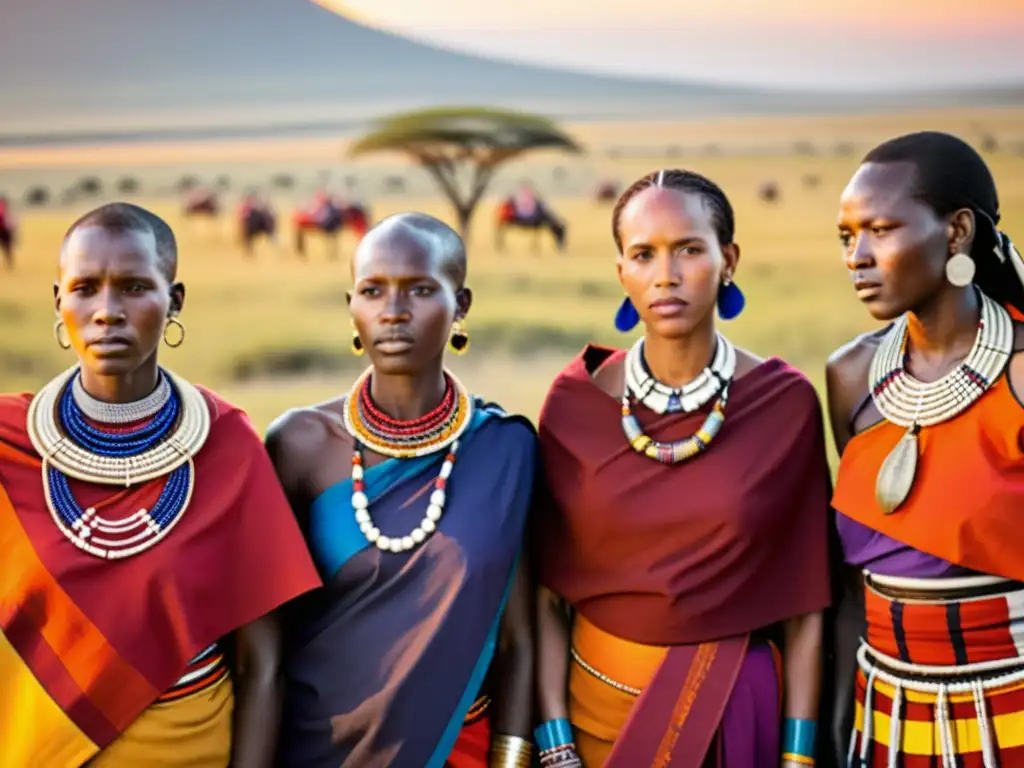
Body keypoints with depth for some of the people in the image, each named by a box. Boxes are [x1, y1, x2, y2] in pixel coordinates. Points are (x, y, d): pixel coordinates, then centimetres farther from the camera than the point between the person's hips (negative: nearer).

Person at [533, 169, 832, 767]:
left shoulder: (787, 401, -10)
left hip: (734, 707, 0)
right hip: (595, 701, 1)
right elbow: (546, 591, -6)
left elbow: (804, 603, -6)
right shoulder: (574, 401, -9)